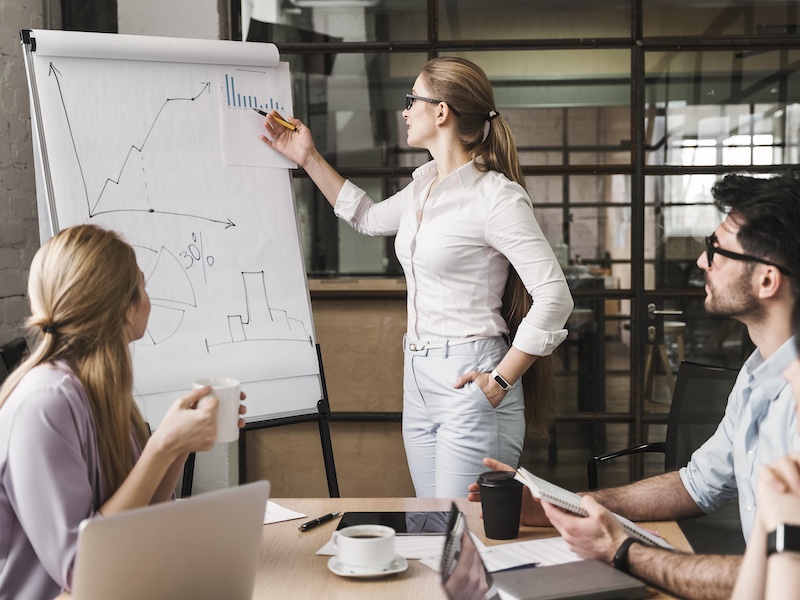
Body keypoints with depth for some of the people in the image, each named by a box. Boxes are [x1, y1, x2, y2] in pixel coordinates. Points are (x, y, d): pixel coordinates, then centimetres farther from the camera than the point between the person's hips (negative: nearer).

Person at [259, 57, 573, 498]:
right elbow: (369, 218, 32)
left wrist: (501, 381, -17)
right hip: (419, 379, 9)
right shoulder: (424, 184, 11)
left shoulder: (496, 196, -14)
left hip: (469, 383, -8)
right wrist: (308, 159, 28)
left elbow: (555, 297, -18)